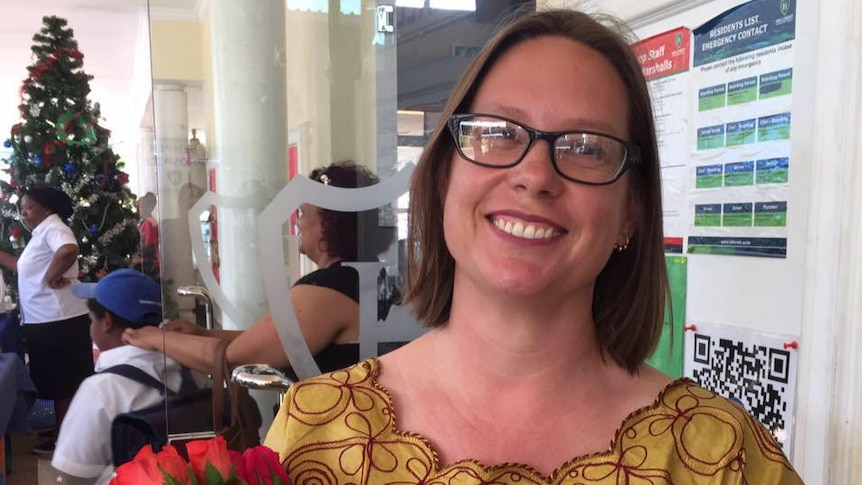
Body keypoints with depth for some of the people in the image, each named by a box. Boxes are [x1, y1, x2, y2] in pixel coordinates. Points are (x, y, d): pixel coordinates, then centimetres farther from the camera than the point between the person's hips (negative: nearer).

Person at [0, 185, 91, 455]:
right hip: (48, 321, 10)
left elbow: (68, 251, -36)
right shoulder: (41, 233, 18)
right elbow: (25, 267, 24)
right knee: (56, 380, 18)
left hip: (58, 321, -10)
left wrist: (52, 276, -25)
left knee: (61, 381, 0)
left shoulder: (52, 228, -13)